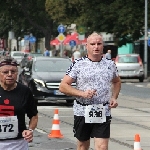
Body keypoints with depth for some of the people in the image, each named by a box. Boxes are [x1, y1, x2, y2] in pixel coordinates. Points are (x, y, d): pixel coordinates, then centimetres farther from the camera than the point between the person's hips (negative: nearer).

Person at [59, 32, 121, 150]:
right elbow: (63, 86, -7)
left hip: (103, 114, 1)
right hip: (82, 112, -1)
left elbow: (117, 82, 25)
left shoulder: (110, 65, 5)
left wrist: (114, 97, 6)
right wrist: (82, 93, -20)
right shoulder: (78, 64, -4)